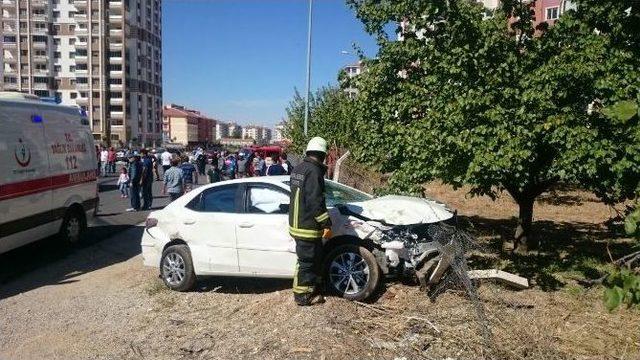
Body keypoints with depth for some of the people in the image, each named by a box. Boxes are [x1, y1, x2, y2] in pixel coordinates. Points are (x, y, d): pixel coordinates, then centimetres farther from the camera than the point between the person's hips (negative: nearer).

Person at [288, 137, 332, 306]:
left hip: (297, 222, 10)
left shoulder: (298, 169, 11)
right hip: (308, 227, -10)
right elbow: (315, 201, -23)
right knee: (307, 261, 3)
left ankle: (314, 288, 34)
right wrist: (326, 224, -19)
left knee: (316, 258, 21)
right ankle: (302, 296, 14)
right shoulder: (314, 171, -19)